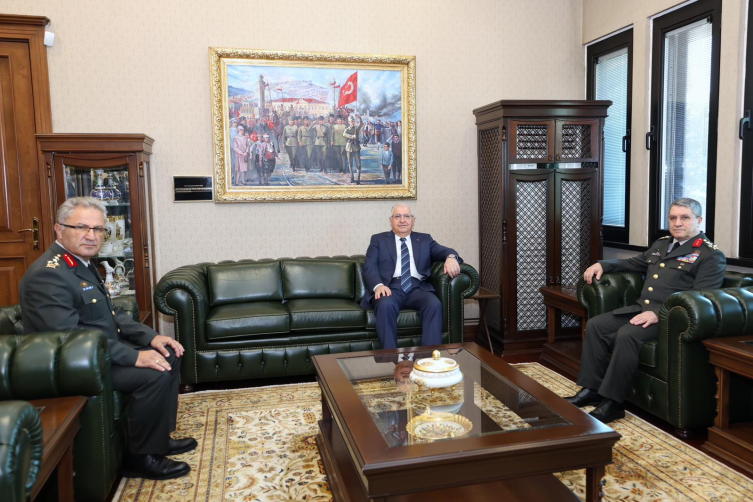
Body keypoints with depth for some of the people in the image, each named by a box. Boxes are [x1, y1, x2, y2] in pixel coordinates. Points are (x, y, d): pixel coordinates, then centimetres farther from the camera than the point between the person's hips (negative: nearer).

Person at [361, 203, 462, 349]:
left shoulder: (425, 239, 23)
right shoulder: (378, 239, 16)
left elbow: (443, 251, 7)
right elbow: (369, 266, 3)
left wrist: (451, 257, -20)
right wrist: (378, 285, -19)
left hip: (417, 288, 2)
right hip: (390, 287, -2)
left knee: (435, 304, -30)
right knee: (385, 305, -35)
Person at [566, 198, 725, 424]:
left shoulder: (711, 255, -5)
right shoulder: (661, 244, 19)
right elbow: (632, 263, 34)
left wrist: (658, 313, -28)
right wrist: (602, 264, 15)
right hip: (640, 308, 8)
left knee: (627, 335, -32)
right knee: (595, 325, -7)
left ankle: (612, 402, -22)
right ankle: (592, 389, -2)